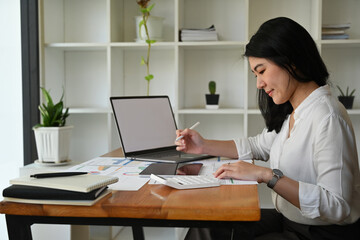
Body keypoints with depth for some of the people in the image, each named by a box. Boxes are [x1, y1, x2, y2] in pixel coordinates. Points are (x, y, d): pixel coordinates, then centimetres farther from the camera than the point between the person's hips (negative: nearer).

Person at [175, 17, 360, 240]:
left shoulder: (328, 118, -25)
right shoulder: (289, 113, 4)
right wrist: (204, 146, 9)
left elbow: (336, 205, -30)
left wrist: (267, 175, -32)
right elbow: (259, 146, 19)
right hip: (290, 221, 8)